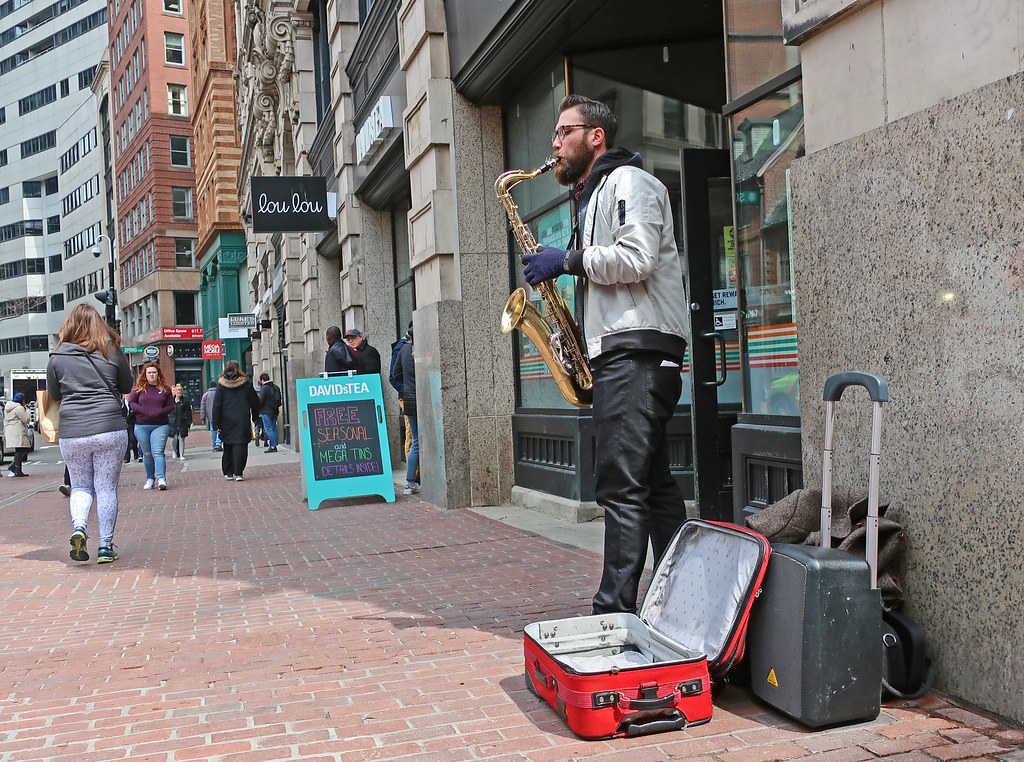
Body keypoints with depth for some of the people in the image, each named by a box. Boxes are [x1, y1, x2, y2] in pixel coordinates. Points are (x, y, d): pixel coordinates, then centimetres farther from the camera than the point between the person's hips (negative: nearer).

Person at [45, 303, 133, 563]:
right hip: (110, 429, -1)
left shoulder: (57, 357, 3)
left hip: (72, 432, 1)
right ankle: (105, 547, 7)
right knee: (107, 488, 6)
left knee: (80, 486, 16)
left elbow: (53, 394, 12)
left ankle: (78, 527, -9)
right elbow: (127, 386, 13)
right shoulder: (112, 352, 2)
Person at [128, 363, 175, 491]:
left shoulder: (165, 389, 6)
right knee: (147, 454, 8)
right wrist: (143, 411, -11)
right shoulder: (139, 388, 6)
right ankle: (150, 479, 18)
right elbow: (131, 402, 3)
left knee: (158, 452, -13)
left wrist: (159, 412, -12)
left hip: (160, 425, -1)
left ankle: (161, 479, -20)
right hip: (141, 426, 1)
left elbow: (171, 406, 4)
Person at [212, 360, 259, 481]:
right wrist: (255, 417, 20)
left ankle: (228, 473, 18)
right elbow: (255, 401, 6)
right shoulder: (245, 383, 0)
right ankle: (238, 473, -9)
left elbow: (216, 405, -3)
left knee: (228, 447, 14)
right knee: (240, 445, -2)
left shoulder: (221, 384, 0)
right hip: (242, 420, -1)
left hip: (226, 421, 1)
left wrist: (216, 424, -1)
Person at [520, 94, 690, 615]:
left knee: (621, 485, -13)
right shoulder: (591, 196, 26)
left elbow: (637, 258, -18)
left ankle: (615, 610, -11)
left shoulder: (627, 181, -3)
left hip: (638, 349, -10)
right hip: (617, 352, 10)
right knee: (653, 483, 10)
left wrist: (568, 261, -9)